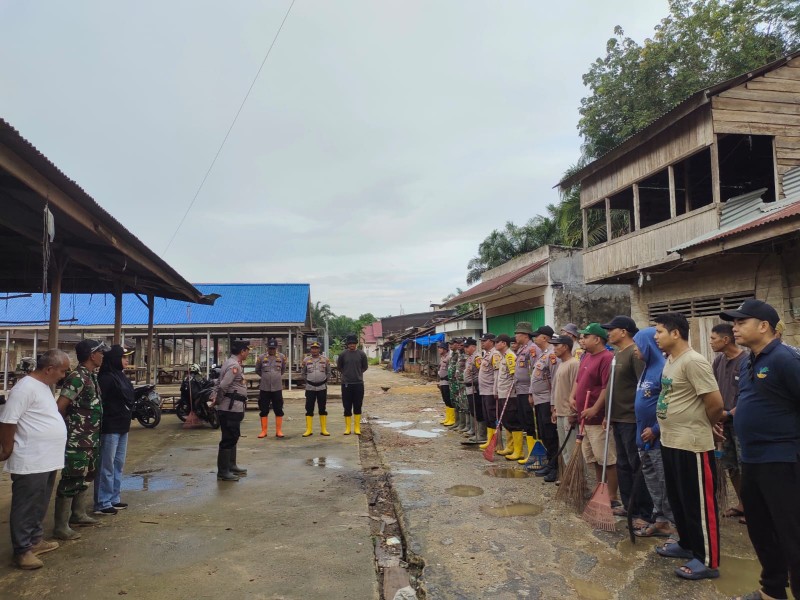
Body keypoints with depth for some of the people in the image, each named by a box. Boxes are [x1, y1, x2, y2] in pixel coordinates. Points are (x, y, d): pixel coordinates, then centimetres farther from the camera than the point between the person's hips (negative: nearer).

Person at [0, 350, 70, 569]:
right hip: (30, 462, -10)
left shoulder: (43, 386, 12)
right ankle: (22, 551, 11)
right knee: (25, 507, 2)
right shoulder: (26, 387, -19)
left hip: (47, 460, 10)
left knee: (39, 506, 20)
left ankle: (35, 540, 32)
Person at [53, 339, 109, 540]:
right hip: (76, 440, -10)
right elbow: (59, 408, -21)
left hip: (91, 438, 10)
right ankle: (61, 526, 6)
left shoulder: (91, 376, 10)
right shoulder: (77, 377, -19)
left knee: (85, 476, 19)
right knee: (71, 480, -3)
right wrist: (64, 430, -8)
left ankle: (78, 514, 34)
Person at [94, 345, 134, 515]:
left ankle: (113, 499, 25)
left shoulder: (122, 376, 12)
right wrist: (105, 424, -20)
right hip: (110, 428, -9)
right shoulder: (106, 378, -16)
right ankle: (102, 503, 7)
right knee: (107, 466, -1)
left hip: (122, 427, 9)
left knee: (118, 464, 15)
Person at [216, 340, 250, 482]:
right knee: (228, 439, -3)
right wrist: (218, 400, -11)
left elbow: (224, 385, 18)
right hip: (230, 408, -10)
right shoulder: (234, 366, -18)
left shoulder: (233, 364, 15)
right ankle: (223, 472, 4)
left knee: (233, 437, 19)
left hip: (234, 408, 10)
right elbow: (223, 386, -25)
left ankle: (231, 466, 30)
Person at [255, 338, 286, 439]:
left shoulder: (282, 357, 1)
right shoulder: (261, 357, -2)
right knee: (264, 411, 6)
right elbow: (257, 370, 12)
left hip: (277, 388, 0)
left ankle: (279, 431, 13)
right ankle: (263, 431, 16)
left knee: (279, 410, 4)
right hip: (264, 388, 0)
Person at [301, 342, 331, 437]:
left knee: (322, 409, 6)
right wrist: (308, 380, 8)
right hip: (310, 388, 0)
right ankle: (308, 430, 8)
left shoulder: (325, 359, 1)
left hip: (322, 387, 0)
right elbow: (303, 373, 13)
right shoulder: (306, 360, 1)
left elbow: (328, 372, 11)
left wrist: (324, 380, 6)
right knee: (309, 409, 2)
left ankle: (323, 429, 12)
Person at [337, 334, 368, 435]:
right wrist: (346, 374, 11)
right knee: (347, 407, 5)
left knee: (357, 407, 6)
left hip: (358, 383, 0)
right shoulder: (343, 354, -1)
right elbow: (339, 367, 13)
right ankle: (347, 428, 13)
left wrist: (358, 374, 9)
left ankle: (357, 428, 13)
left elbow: (365, 367, 12)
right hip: (346, 384, 0)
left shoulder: (361, 354, 0)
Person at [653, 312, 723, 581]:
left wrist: (700, 426, -3)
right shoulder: (669, 361, 10)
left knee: (699, 504, 3)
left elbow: (715, 404, -20)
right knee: (678, 499, 21)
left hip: (692, 445, -10)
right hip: (670, 442, 10)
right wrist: (663, 427, 16)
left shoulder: (693, 361, -20)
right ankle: (686, 544, 37)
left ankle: (707, 561, 16)